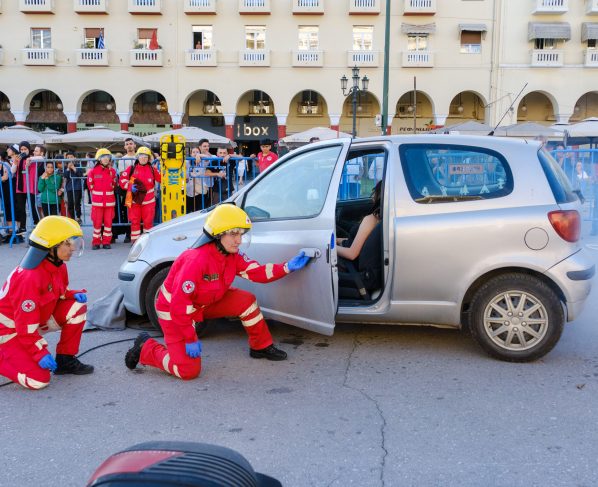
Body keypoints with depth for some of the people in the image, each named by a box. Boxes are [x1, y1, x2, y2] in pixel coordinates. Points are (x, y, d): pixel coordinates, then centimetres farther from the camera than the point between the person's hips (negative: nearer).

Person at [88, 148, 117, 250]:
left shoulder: (112, 171, 3)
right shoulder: (93, 171, -4)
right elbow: (90, 185, 5)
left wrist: (107, 192, 10)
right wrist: (98, 193, 8)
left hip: (110, 201, 2)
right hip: (97, 201, -2)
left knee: (108, 221, 4)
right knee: (97, 222, 1)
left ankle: (106, 241, 14)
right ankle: (96, 242, 10)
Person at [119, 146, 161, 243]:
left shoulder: (152, 169, 4)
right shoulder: (131, 169, 1)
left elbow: (162, 179, 10)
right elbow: (122, 180, -2)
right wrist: (130, 186, -14)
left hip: (148, 200, 0)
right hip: (135, 199, 0)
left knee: (148, 221, 5)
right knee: (135, 221, 4)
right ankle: (134, 241, 11)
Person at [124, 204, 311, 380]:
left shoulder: (232, 255, -9)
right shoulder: (197, 260, -35)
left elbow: (257, 272, -6)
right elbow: (179, 303, -33)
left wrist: (287, 267, -18)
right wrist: (190, 339, -27)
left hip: (203, 303, 8)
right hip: (173, 310, -8)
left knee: (246, 301, -8)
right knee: (189, 370, -13)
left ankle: (261, 346, 11)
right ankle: (145, 348, 9)